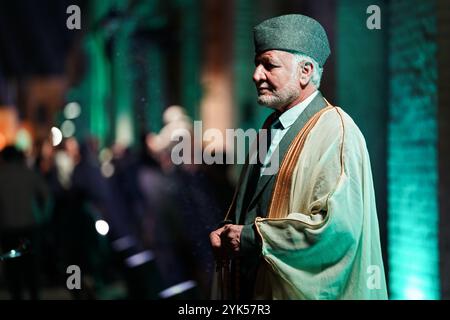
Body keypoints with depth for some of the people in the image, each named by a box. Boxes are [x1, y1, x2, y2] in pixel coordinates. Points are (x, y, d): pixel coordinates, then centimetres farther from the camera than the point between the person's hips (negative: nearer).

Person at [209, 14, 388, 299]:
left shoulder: (335, 131, -15)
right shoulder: (271, 127, 10)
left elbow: (338, 224, -24)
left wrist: (251, 237, -18)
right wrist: (227, 230, -1)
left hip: (301, 289, -7)